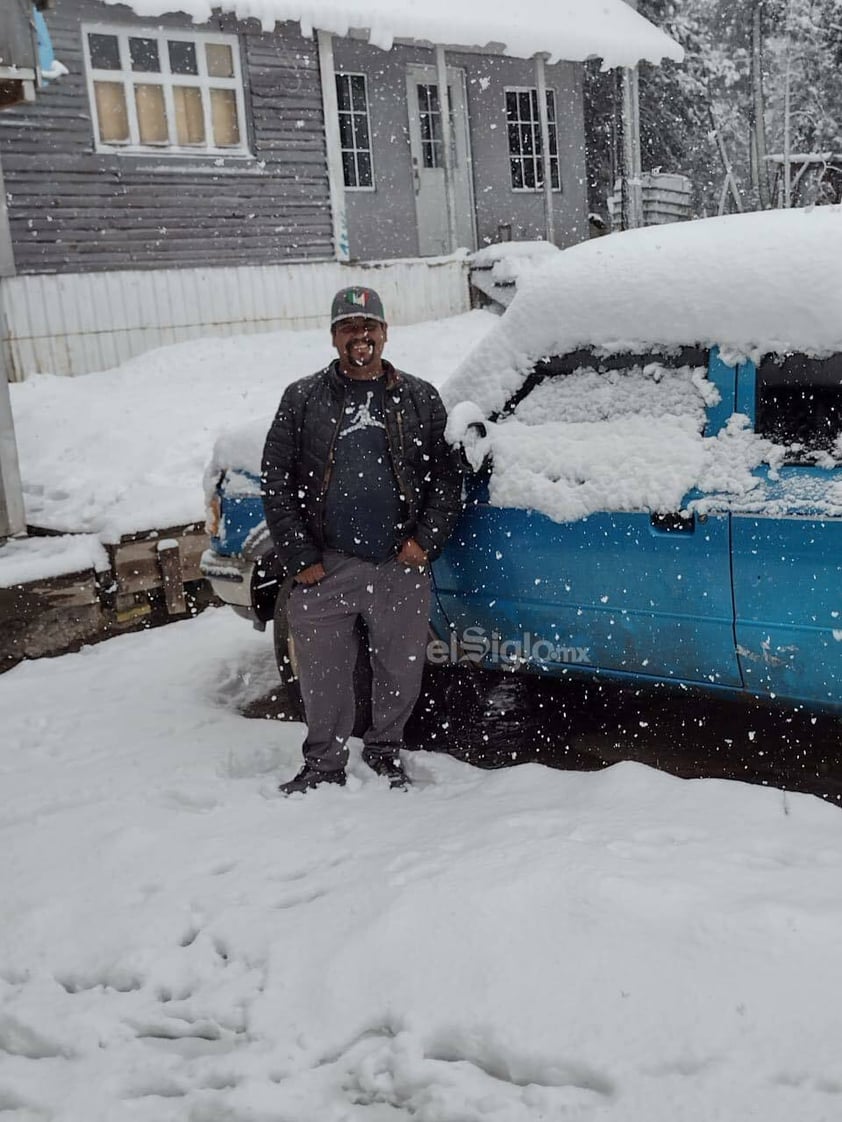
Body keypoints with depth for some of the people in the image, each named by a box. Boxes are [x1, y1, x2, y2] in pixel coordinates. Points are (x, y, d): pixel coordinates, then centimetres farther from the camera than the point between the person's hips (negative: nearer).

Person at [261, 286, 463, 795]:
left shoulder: (420, 399, 8)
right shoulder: (303, 399, 5)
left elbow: (448, 476, 7)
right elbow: (276, 481, 3)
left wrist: (425, 542, -5)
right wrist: (300, 558, -3)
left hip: (402, 566, 1)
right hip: (327, 567, 0)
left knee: (402, 671, 10)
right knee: (324, 676, 7)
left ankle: (385, 753, 33)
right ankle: (324, 765, 26)